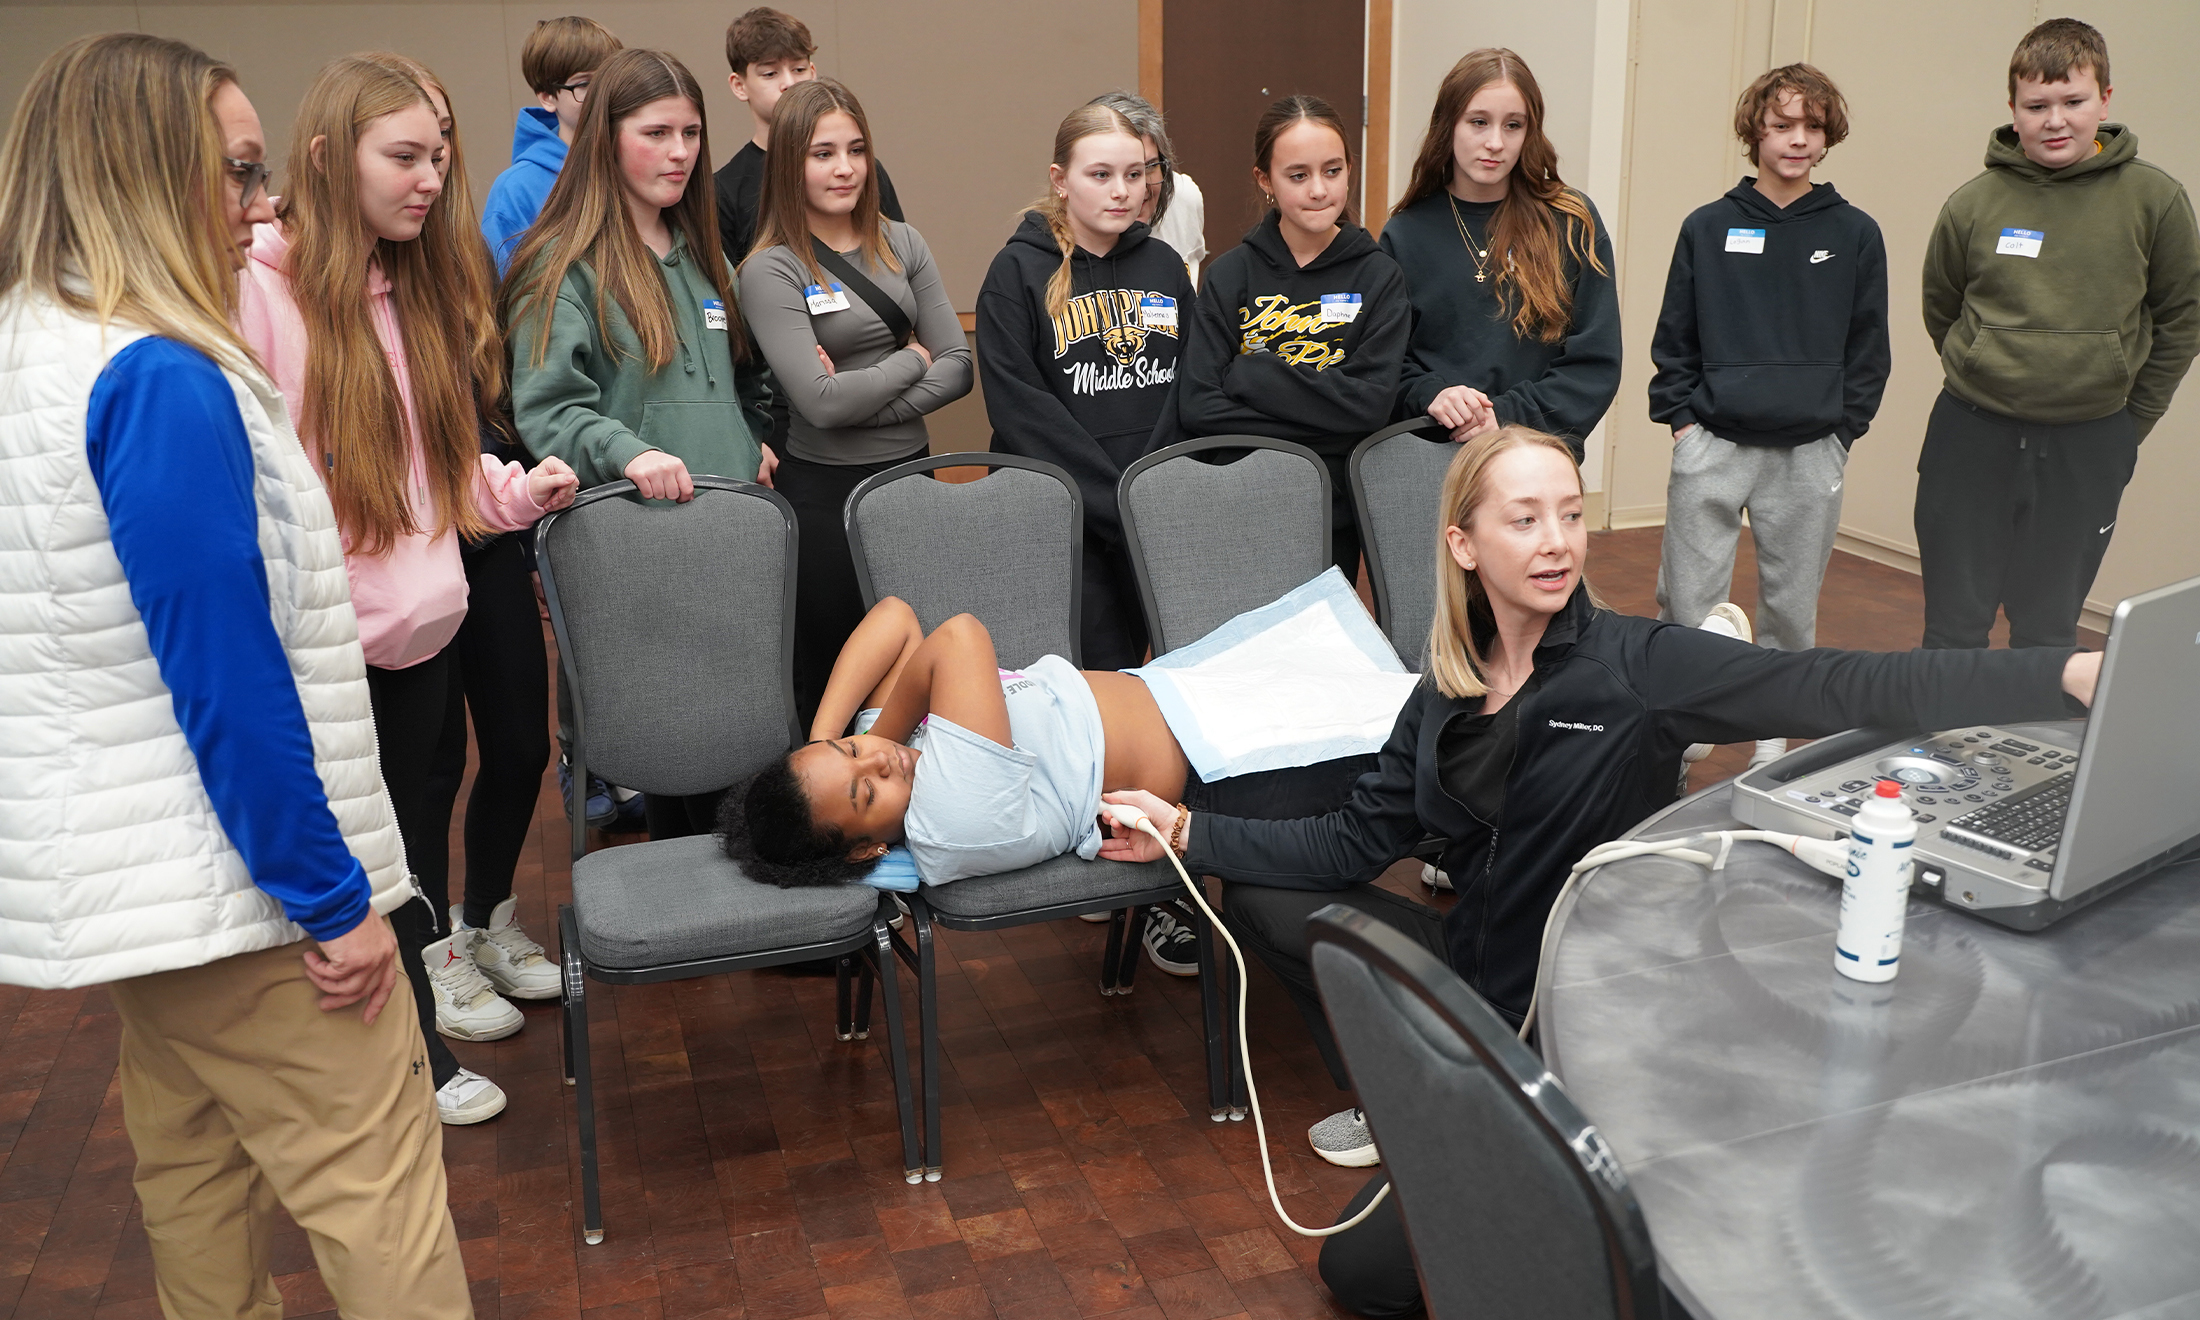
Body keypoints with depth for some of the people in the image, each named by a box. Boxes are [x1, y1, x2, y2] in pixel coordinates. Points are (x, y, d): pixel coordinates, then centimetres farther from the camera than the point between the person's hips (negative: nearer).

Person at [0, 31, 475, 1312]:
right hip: (231, 882, -10)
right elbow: (229, 678, -23)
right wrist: (333, 897, -17)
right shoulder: (160, 384, -21)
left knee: (197, 1179, 21)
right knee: (380, 1198, -1)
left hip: (131, 874, 10)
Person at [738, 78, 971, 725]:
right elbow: (821, 401, -18)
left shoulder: (901, 245, 6)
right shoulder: (770, 271, -9)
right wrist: (911, 359, -6)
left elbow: (958, 368, 0)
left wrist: (866, 404, -13)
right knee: (827, 669, 5)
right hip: (825, 487, -5)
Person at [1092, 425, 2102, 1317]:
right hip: (1482, 985, 6)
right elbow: (1353, 843, 2)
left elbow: (1844, 688, -28)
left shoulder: (1634, 667, -18)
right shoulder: (1448, 689, -1)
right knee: (1260, 897, 7)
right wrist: (1186, 832, -3)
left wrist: (2072, 677, -40)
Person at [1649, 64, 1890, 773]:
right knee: (1688, 603, -1)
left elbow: (1868, 349, 8)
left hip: (1810, 452, 1)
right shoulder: (1707, 228, 2)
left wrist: (1841, 429, 2)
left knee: (1792, 605, 10)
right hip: (1714, 446, -1)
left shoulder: (1855, 235, 3)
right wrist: (1681, 418, -1)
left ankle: (1772, 729, 25)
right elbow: (1673, 339, 6)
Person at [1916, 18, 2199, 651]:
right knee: (1954, 628, 7)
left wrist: (2131, 418, 5)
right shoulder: (1973, 204, -4)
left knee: (2048, 633, 10)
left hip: (2088, 450, 0)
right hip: (1972, 438, 0)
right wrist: (1984, 383, 10)